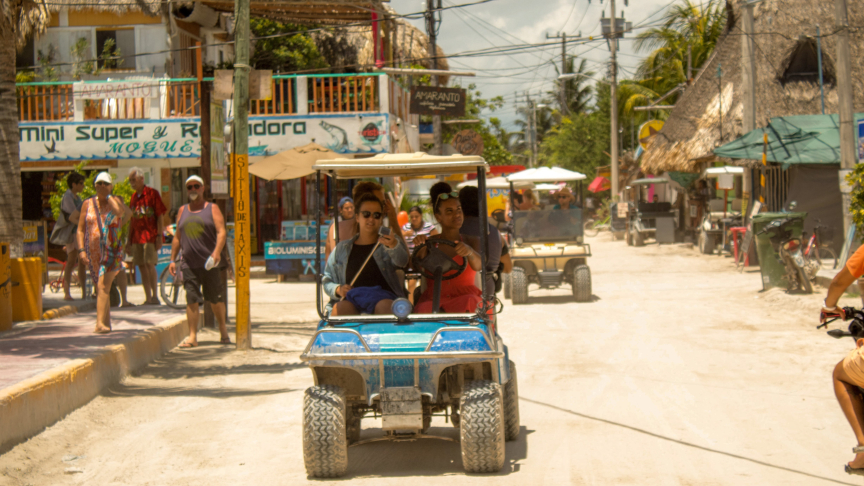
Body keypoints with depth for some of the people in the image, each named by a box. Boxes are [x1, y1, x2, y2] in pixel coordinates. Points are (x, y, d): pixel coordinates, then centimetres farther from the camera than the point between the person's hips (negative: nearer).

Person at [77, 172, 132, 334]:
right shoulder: (88, 204, 8)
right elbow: (81, 229, 7)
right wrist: (81, 249, -4)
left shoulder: (115, 200, 3)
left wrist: (108, 195, -10)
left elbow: (120, 211, -22)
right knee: (100, 288, 11)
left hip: (111, 250, -4)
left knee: (103, 287, -18)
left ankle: (100, 323, -25)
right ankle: (107, 323, 21)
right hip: (93, 252, 4)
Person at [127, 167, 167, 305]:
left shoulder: (152, 193, -2)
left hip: (150, 235, -6)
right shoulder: (133, 197, 16)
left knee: (150, 264, -14)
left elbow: (160, 216, -5)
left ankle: (155, 296, -9)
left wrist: (159, 236, -13)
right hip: (136, 237, 6)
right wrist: (129, 243, 16)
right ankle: (148, 298, 6)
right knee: (141, 267, 3)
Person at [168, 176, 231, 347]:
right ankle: (192, 337, -4)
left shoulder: (212, 209, 5)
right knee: (191, 300, -5)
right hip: (189, 263, 2)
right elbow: (177, 237, 20)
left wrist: (217, 252, -21)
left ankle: (223, 329, 25)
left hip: (210, 262, -2)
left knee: (216, 299, 5)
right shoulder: (182, 211, 16)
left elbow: (221, 232, -5)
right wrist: (172, 260, 12)